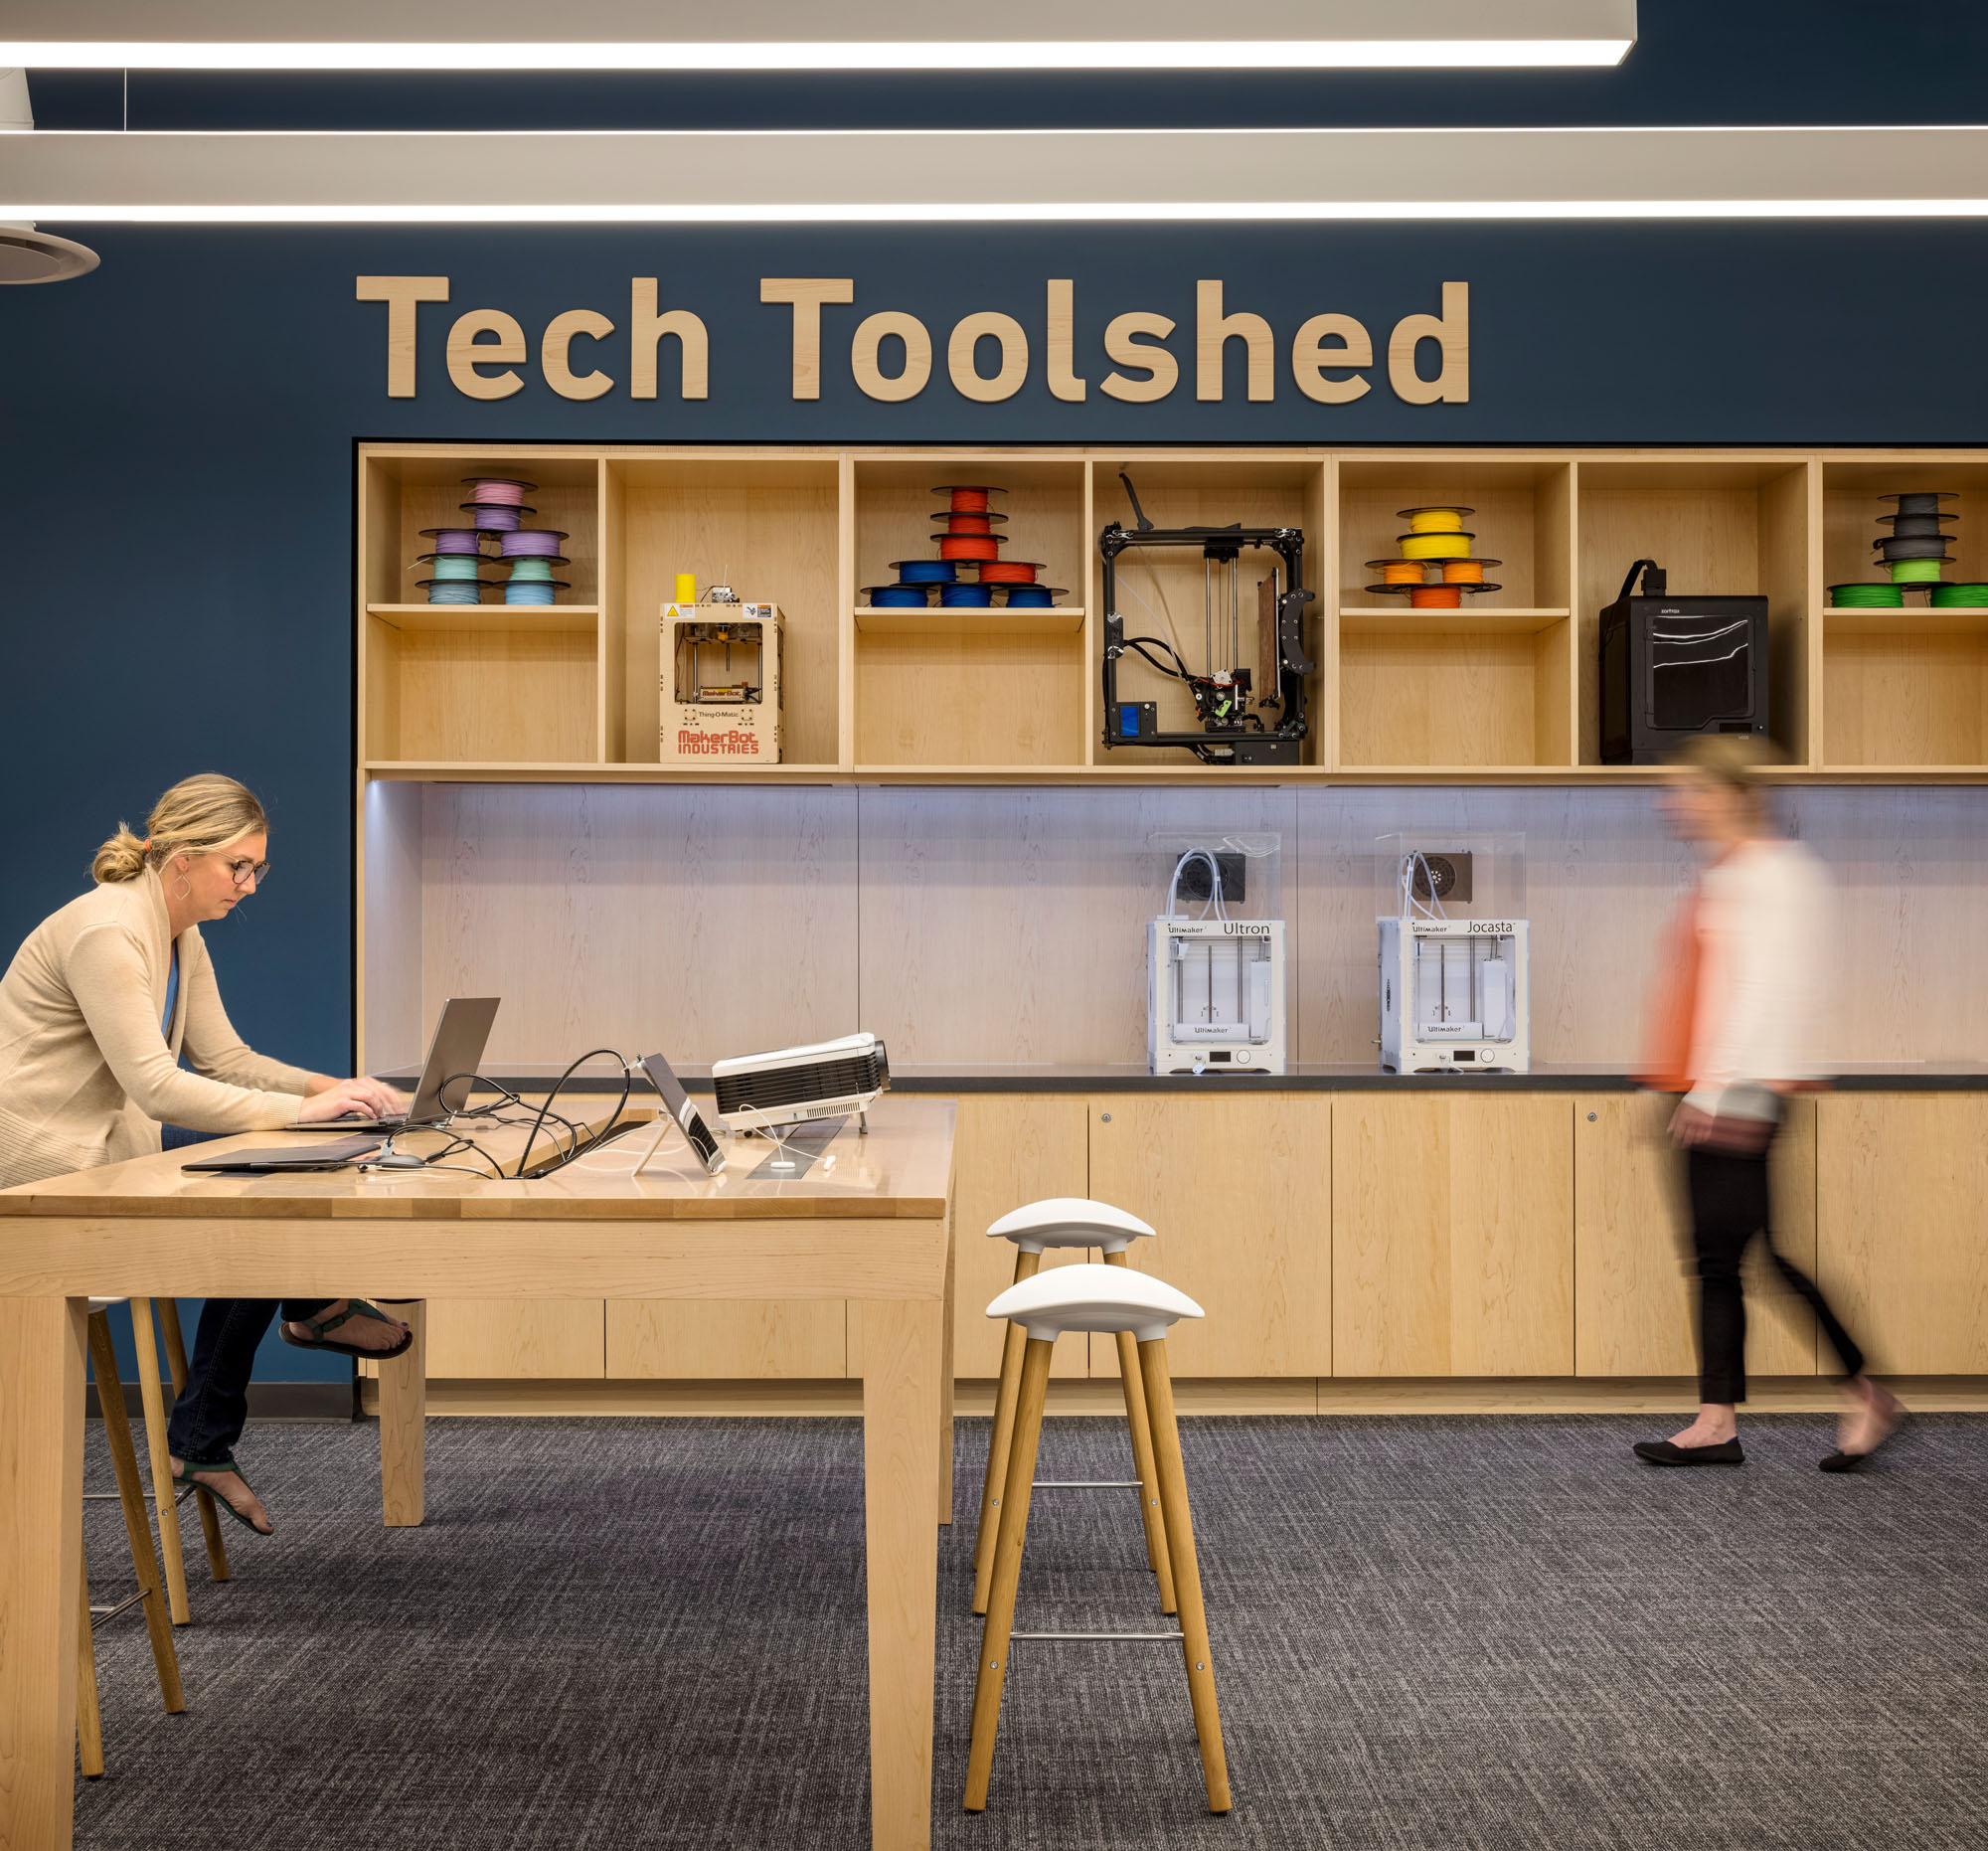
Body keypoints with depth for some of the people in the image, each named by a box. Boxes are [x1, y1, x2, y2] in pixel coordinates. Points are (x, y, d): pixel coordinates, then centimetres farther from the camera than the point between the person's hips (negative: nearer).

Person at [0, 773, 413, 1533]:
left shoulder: (181, 940, 9)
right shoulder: (105, 933, -22)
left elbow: (226, 1059, 8)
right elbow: (155, 1086, -28)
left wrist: (334, 1089, -8)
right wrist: (301, 1109, -28)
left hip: (106, 1155, 9)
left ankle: (201, 1445, 0)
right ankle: (311, 1307, 11)